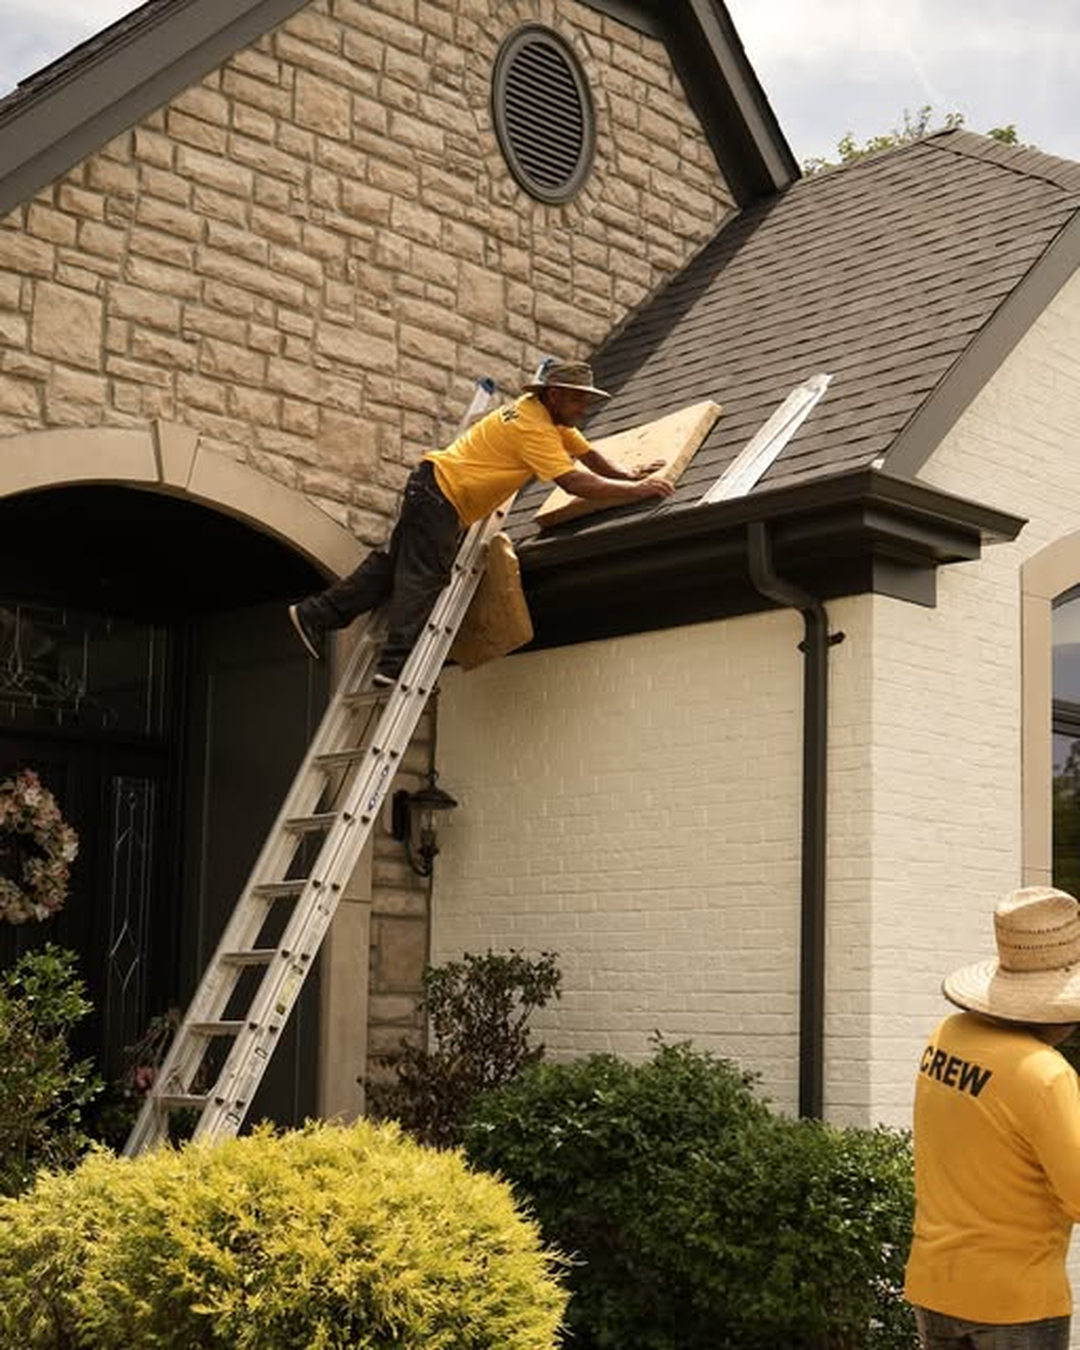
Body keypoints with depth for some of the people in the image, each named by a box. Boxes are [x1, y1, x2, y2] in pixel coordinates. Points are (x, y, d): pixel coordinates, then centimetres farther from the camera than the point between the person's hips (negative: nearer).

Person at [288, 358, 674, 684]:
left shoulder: (551, 415, 8)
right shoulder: (534, 428, -22)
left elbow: (587, 453, 20)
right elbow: (573, 482, -28)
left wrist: (629, 476, 9)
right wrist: (636, 492, -25)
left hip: (434, 489, 10)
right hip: (440, 490, -10)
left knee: (394, 564, 13)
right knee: (423, 578, -12)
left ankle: (315, 614, 18)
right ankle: (396, 665, -16)